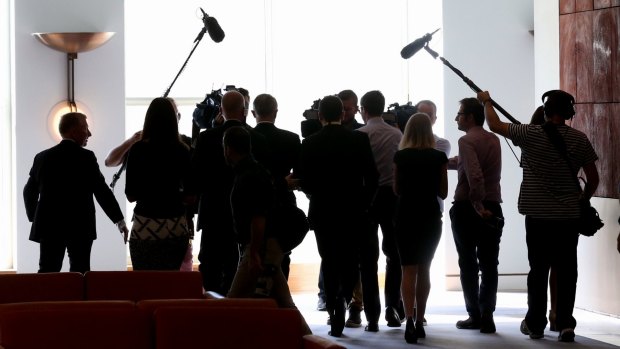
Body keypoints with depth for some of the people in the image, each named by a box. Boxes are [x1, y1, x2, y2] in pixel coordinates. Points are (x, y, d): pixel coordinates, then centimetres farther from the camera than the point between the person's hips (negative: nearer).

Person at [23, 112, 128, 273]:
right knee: (79, 274, 2)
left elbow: (29, 191, 12)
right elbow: (102, 191, -9)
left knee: (47, 273, 2)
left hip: (49, 225, 4)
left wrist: (35, 218, 24)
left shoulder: (42, 157, 7)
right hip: (80, 226, -4)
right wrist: (120, 221, -4)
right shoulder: (86, 157, -7)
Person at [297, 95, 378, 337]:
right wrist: (364, 203, 9)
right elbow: (371, 177, -6)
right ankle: (343, 297, -9)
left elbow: (304, 181, -3)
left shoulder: (310, 144, -5)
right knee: (350, 262, 15)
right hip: (352, 211, 0)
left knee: (330, 263, 8)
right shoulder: (359, 140, -5)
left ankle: (335, 319, 4)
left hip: (322, 211, 0)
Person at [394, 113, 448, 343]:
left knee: (409, 270, -2)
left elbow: (397, 190, 6)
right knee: (424, 270, 13)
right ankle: (419, 322, 16)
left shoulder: (400, 156, -4)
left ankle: (409, 321, -20)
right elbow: (443, 192, 2)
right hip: (431, 217, 1)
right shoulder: (439, 157, -4)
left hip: (406, 216, -1)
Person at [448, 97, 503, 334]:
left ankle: (474, 315, 8)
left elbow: (474, 175, -25)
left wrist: (477, 205, -20)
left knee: (468, 263, 6)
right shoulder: (493, 140, 11)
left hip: (467, 208, -5)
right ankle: (487, 316, -1)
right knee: (489, 265, 5)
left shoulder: (467, 141, -12)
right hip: (493, 210, 5)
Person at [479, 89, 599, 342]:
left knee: (539, 269, 7)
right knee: (566, 270, 4)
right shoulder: (579, 139, -1)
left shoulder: (532, 135, -10)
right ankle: (565, 324, -1)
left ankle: (535, 324, 13)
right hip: (569, 216, 1)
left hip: (538, 215, -1)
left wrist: (486, 102, 18)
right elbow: (593, 179, 3)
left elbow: (495, 125, 0)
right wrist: (583, 200, 20)